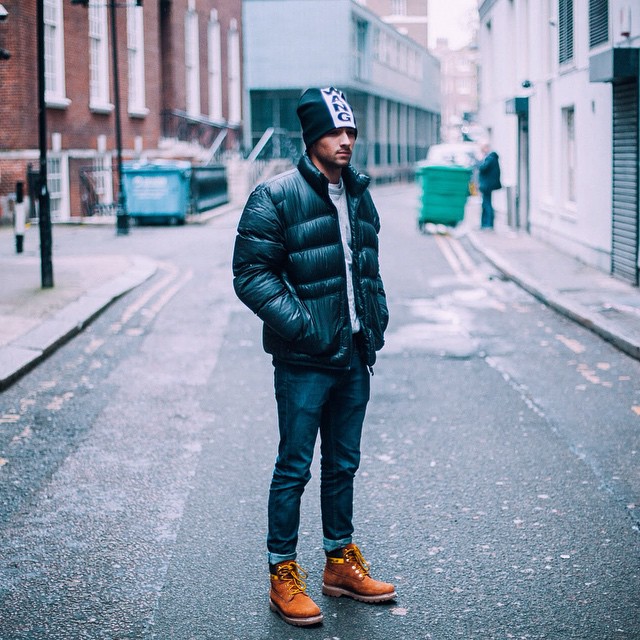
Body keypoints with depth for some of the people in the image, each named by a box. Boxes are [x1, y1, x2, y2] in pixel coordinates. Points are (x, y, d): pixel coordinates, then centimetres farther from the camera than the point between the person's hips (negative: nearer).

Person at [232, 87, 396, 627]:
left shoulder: (359, 196, 13)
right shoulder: (276, 197, -10)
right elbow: (250, 272, -13)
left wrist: (376, 320, 12)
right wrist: (298, 323, -19)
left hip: (354, 359, 7)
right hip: (303, 361, -7)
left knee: (343, 465, 16)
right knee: (295, 468, 1)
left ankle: (341, 563, 30)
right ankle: (283, 575, 12)